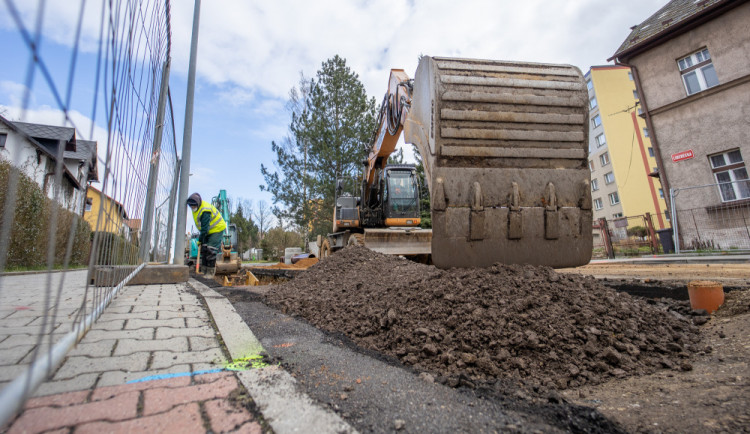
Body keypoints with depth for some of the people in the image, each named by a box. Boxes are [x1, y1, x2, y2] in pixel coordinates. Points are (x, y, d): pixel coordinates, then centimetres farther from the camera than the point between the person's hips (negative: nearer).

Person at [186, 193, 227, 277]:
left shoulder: (205, 211, -29)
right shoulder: (196, 207, 3)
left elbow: (205, 228, -26)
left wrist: (200, 239, -18)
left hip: (217, 229, -10)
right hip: (209, 231, 10)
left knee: (210, 251, -13)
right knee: (203, 249, 8)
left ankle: (210, 273, -7)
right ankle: (203, 271, 14)